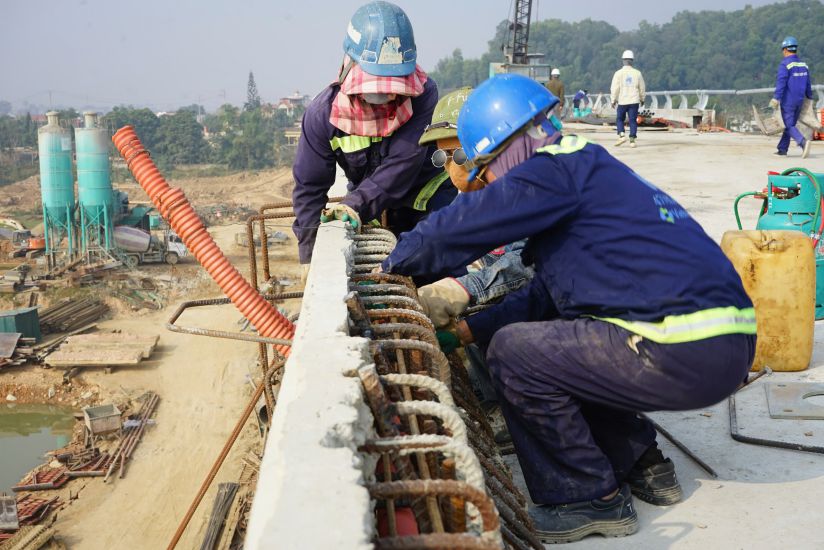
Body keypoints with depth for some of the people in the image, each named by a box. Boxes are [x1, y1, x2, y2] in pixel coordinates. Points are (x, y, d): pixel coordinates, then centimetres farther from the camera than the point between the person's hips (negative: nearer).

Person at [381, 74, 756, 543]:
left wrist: (394, 264, 9)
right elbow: (544, 297, 25)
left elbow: (459, 228, -9)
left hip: (685, 354, -10)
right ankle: (642, 464, 26)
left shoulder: (558, 169, -8)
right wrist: (468, 329, 25)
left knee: (514, 351, -5)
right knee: (558, 345, 24)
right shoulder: (586, 171, 22)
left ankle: (592, 499, 5)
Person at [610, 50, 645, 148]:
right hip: (634, 101, 1)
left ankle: (621, 135, -5)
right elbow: (642, 88, 7)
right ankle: (632, 140, -2)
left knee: (619, 119, 13)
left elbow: (614, 88, -7)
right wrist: (642, 99, 21)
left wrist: (613, 100, 2)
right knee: (633, 120, 4)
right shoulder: (637, 73, 1)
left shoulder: (618, 73, -5)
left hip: (622, 101, -1)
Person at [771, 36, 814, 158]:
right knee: (790, 124, 15)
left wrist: (776, 99, -22)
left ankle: (803, 142, -29)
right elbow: (808, 85, 16)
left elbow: (781, 83, -20)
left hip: (788, 101, -7)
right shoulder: (803, 65, 11)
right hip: (799, 101, 7)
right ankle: (782, 149, 20)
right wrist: (809, 98, 23)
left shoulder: (785, 64, -12)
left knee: (789, 125, -8)